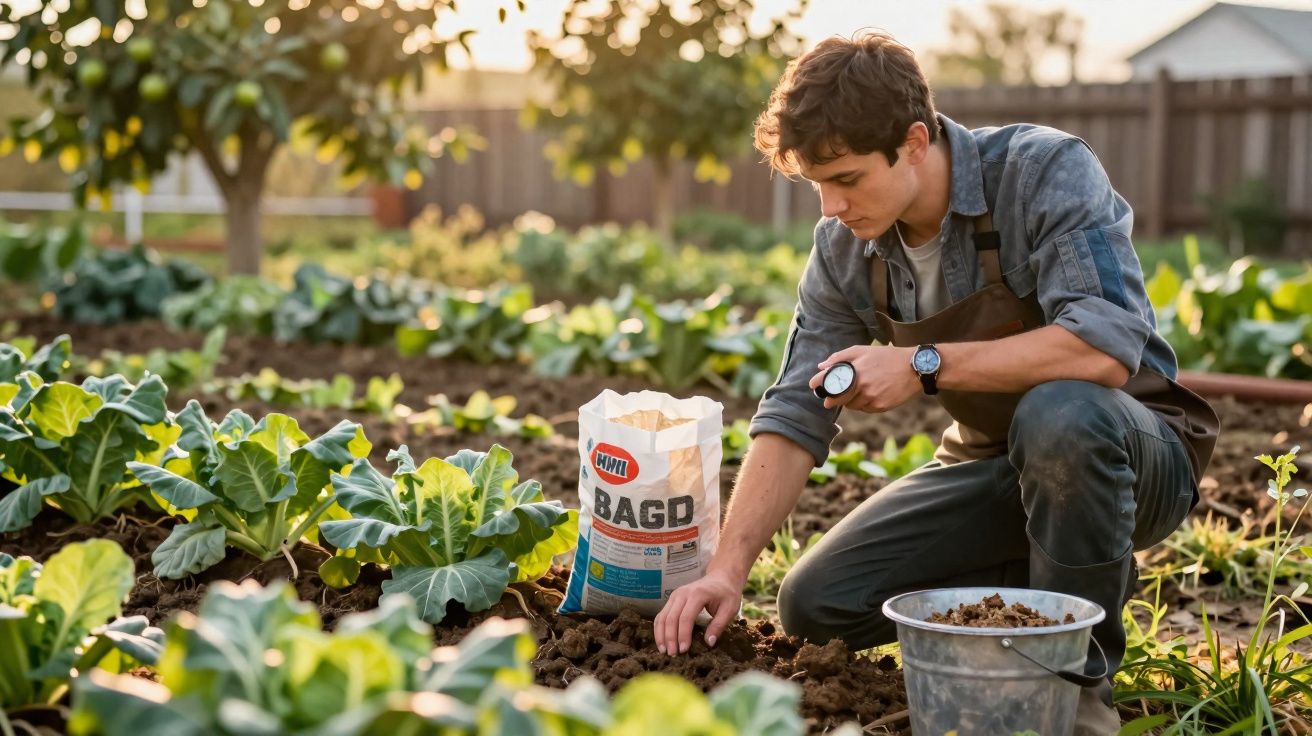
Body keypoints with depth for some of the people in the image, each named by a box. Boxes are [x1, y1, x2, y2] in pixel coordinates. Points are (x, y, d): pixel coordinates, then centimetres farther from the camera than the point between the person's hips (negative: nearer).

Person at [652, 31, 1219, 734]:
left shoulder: (1045, 170, -24)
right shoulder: (843, 247, -7)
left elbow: (1107, 347, -37)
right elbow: (794, 416, -7)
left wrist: (925, 365, -34)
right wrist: (727, 570, -18)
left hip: (1129, 450, -5)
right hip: (991, 463, 6)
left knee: (1058, 412, -40)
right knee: (814, 604, -6)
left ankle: (1079, 677, -17)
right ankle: (1049, 592, 10)